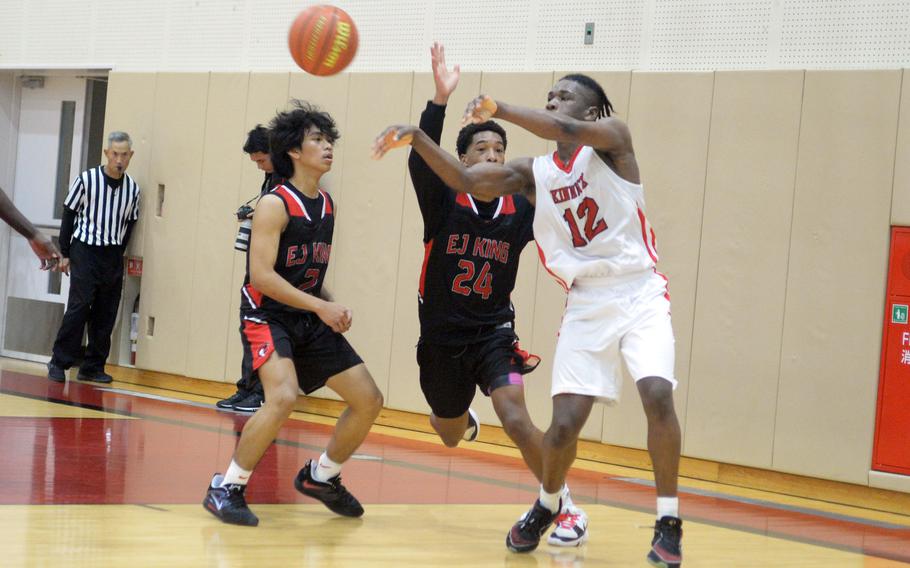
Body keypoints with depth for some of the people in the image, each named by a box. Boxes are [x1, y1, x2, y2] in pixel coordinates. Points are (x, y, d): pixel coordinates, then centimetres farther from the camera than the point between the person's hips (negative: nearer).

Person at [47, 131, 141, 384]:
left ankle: (93, 367, 11)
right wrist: (65, 254, 0)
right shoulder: (86, 180, -7)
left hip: (113, 256, 4)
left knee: (106, 314, 3)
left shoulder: (133, 188, 3)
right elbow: (69, 215, 0)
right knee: (79, 307, -10)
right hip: (85, 251, -4)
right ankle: (59, 363, -1)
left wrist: (117, 254, 7)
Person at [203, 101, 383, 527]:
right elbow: (261, 275, -22)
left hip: (310, 318, 8)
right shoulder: (275, 204, -14)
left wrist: (332, 307, 4)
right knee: (283, 397, -31)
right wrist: (321, 306, -23)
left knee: (369, 401, 4)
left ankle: (321, 476, 26)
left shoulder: (326, 205, 10)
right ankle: (226, 489, -15)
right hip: (267, 315, -8)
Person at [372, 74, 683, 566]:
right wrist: (416, 139, -11)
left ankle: (668, 522, -11)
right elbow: (464, 181, 2)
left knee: (657, 396, -24)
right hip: (586, 305, 4)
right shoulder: (534, 174, 9)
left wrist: (498, 110, -23)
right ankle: (546, 506, 26)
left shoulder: (612, 139, -4)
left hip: (640, 295, -4)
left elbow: (566, 131, -25)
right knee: (564, 423, -4)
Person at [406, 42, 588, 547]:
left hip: (494, 330, -1)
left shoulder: (521, 208, -5)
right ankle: (463, 419, 62)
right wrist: (440, 100, -42)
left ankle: (567, 509, -14)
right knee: (450, 435, 21)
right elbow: (421, 161, -29)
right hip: (442, 333, 1)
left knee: (514, 415, -25)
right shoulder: (444, 200, -12)